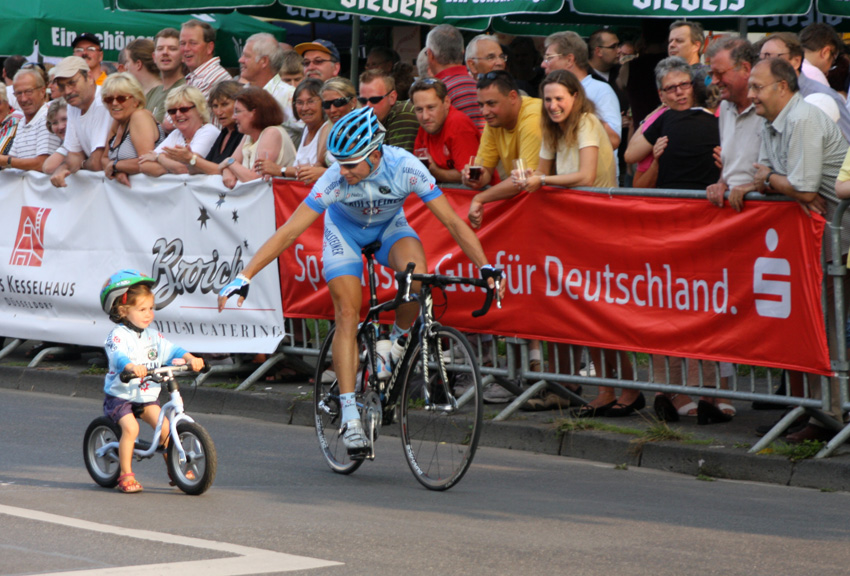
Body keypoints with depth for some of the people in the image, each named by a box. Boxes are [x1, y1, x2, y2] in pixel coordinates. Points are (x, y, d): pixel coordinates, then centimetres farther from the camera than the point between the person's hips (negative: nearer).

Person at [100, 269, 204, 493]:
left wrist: (189, 358, -19)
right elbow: (118, 356, -33)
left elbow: (170, 351, 1)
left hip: (147, 396, 6)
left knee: (164, 426, -9)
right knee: (130, 427, -25)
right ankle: (126, 474, -15)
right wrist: (131, 366, -54)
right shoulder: (118, 336, -14)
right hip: (120, 395, -6)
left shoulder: (152, 336, 8)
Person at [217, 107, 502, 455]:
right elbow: (288, 232, -32)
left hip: (389, 228, 1)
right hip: (345, 231, -1)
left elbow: (452, 221, -26)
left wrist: (484, 265, -34)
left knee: (416, 274, -31)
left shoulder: (405, 168, -33)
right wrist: (244, 277, -37)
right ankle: (349, 414, -15)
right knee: (347, 313, -17)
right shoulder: (335, 180, -34)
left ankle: (397, 343, -3)